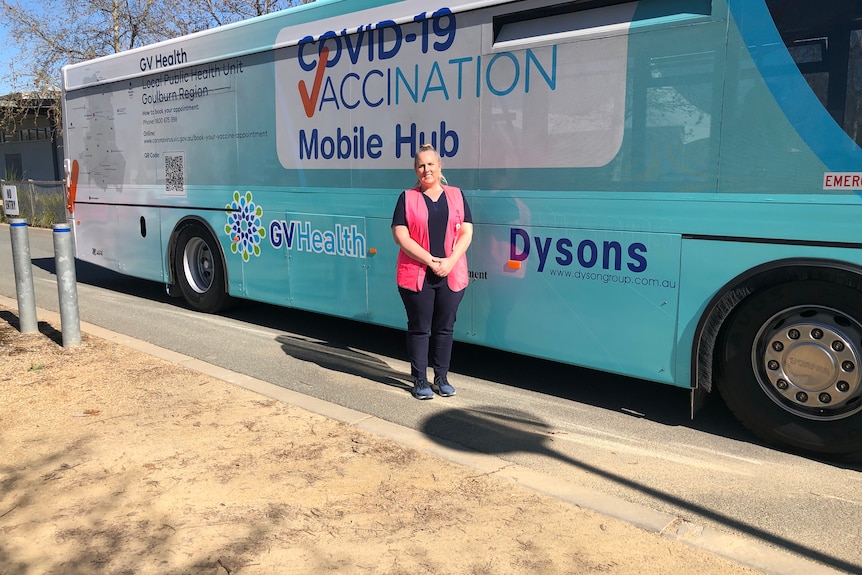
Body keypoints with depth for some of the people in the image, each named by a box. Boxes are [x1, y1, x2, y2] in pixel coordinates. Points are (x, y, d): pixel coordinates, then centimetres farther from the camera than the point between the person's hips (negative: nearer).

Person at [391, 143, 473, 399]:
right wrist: (430, 260, -15)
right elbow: (400, 236, -7)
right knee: (419, 328, 5)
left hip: (451, 274, 2)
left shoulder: (456, 195, 9)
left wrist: (450, 261, -11)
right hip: (416, 275, -2)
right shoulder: (407, 197, 2)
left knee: (445, 327, 10)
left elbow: (466, 232, 3)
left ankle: (441, 378, 24)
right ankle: (420, 381, 17)